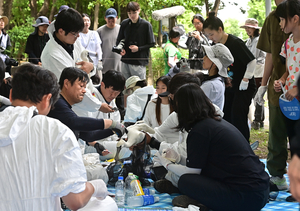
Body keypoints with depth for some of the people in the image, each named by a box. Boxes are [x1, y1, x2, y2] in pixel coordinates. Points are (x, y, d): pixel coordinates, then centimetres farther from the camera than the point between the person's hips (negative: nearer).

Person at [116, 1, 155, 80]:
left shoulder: (146, 25, -6)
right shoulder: (124, 24, 5)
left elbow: (152, 44, -2)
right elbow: (119, 40, 16)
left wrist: (139, 48, -15)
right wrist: (120, 49, -5)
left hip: (139, 62, -4)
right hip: (125, 61, 4)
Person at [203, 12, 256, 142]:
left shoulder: (235, 43, -20)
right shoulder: (216, 45, 2)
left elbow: (252, 62, -17)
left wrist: (245, 80, -16)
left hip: (244, 87, -8)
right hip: (229, 87, 8)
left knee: (238, 118, -14)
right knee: (226, 117, 8)